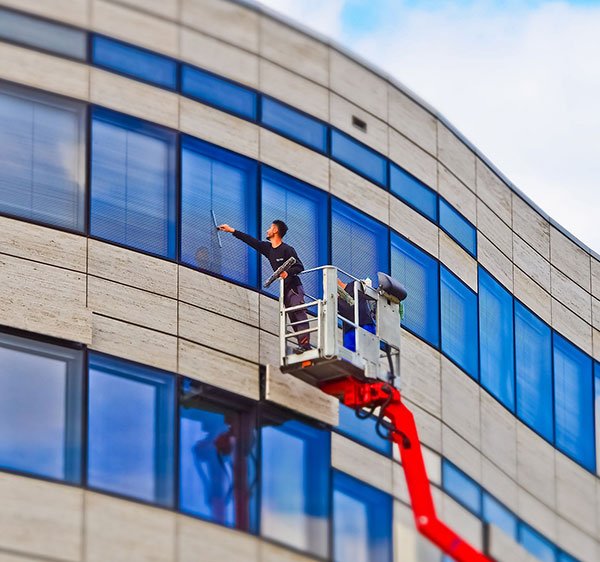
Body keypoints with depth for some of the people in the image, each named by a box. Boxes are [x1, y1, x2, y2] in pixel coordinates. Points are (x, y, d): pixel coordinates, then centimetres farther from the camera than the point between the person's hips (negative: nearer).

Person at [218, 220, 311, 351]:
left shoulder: (287, 249, -11)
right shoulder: (268, 248, 12)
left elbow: (300, 267, -13)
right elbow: (251, 241, 19)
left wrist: (288, 272, -32)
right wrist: (232, 231, 23)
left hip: (294, 287, -8)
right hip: (284, 290, 8)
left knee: (299, 315, -17)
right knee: (293, 320, 2)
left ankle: (305, 344, -26)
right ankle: (302, 345, -1)